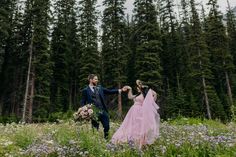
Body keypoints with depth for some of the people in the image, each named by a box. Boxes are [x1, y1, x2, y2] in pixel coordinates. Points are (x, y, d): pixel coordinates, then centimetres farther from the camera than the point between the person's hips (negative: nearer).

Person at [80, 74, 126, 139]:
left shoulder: (99, 88, 10)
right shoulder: (85, 90, -3)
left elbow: (109, 91, 11)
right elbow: (82, 102, -1)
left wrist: (120, 90, 4)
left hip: (103, 111, 4)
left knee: (107, 127, 6)